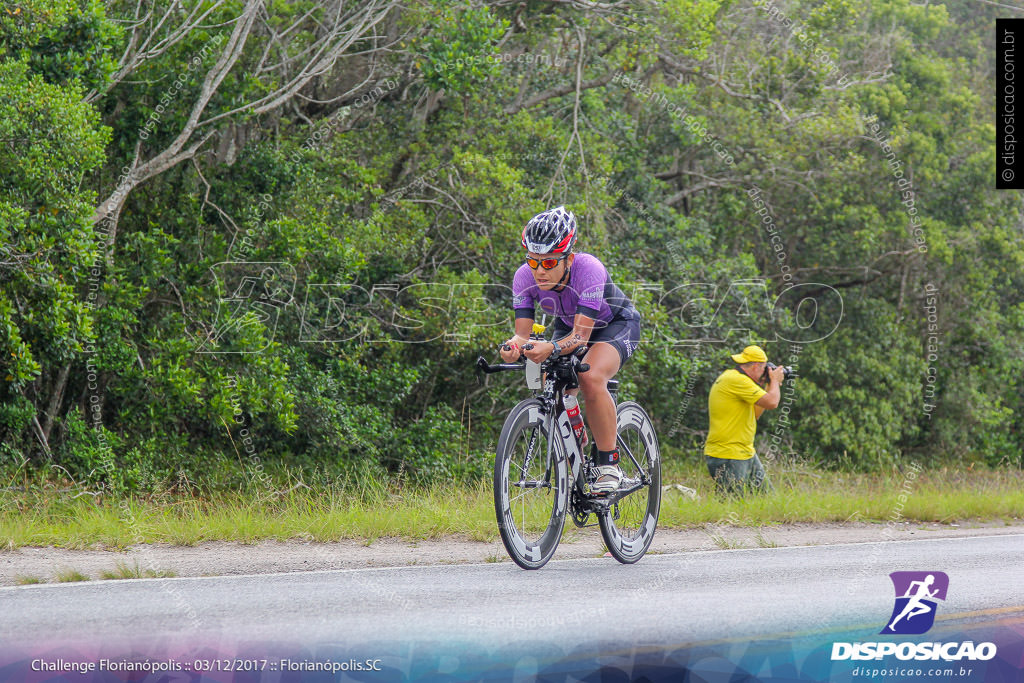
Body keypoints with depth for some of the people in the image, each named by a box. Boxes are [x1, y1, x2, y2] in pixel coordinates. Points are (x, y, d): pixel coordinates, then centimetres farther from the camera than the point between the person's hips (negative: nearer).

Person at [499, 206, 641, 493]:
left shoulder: (589, 270, -38)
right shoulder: (525, 277, -26)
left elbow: (581, 336, -41)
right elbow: (523, 332, -26)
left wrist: (551, 348, -60)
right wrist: (514, 346, -50)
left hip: (616, 324, -5)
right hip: (568, 325, 5)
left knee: (590, 378, -32)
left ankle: (609, 464, -21)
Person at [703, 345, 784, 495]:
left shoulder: (733, 377, 16)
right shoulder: (737, 380, -17)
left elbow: (755, 414, 23)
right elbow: (772, 403, -21)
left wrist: (772, 385, 18)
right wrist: (774, 380, -1)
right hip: (727, 457, -11)